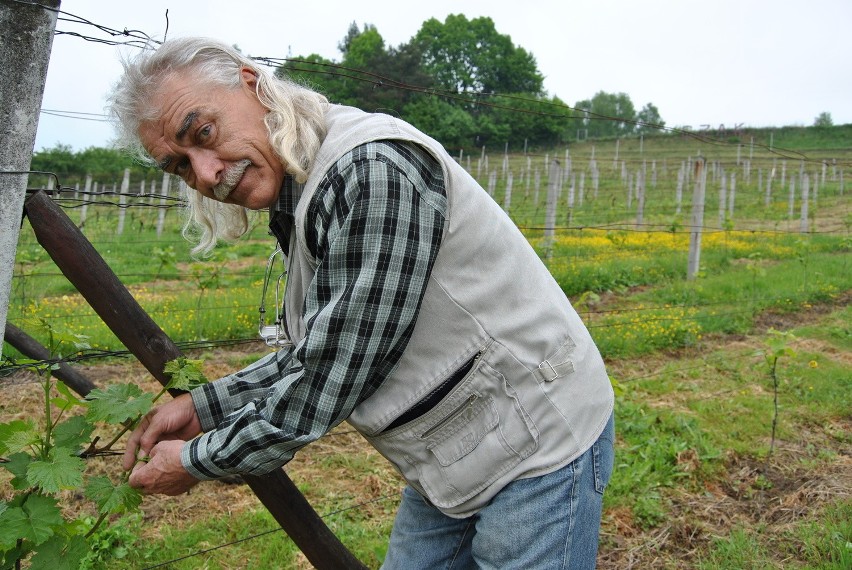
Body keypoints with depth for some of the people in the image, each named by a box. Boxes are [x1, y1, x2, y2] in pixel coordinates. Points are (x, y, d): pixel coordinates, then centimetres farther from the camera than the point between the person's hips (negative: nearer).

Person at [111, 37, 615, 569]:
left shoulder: (373, 167, -26)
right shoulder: (301, 195, 5)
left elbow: (330, 382, -25)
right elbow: (320, 356, 10)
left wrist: (195, 462, -10)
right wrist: (204, 406, 3)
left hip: (539, 445, -8)